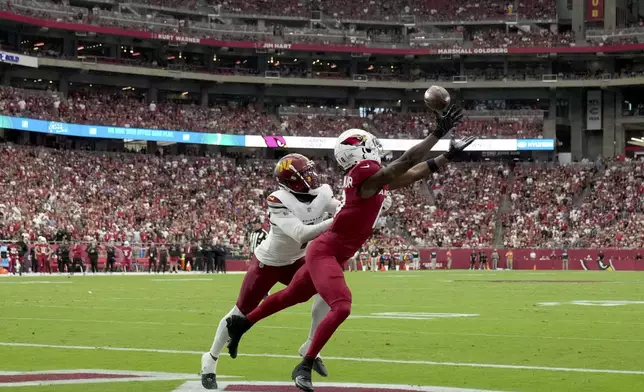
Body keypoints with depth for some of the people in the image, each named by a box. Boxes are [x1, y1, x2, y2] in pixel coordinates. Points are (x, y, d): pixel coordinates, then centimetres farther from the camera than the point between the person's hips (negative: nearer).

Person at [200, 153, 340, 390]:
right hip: (268, 262, -5)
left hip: (295, 261, 5)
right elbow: (301, 234, -43)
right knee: (241, 312, 3)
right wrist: (335, 221, -50)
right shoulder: (279, 202, -33)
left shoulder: (322, 195, -15)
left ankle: (310, 348, 0)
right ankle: (211, 359, 23)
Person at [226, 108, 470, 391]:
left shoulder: (378, 179, 7)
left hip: (331, 253, 10)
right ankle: (304, 367, -14)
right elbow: (406, 162, -21)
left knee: (292, 296, 24)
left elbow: (415, 172, 15)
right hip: (325, 252, -10)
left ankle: (241, 324, 41)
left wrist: (448, 156, 10)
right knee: (341, 307, -22)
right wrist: (438, 133, -18)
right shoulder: (366, 173, -19)